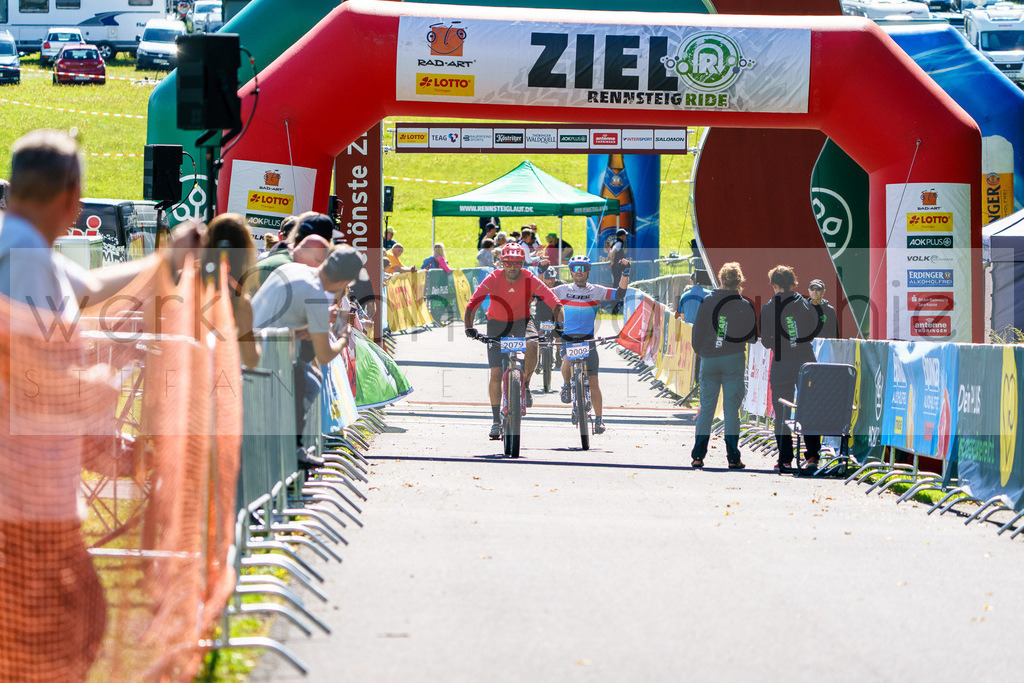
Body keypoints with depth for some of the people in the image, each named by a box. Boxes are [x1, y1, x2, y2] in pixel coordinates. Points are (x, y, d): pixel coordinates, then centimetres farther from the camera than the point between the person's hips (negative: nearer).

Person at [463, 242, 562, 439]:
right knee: (496, 374, -7)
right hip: (497, 323, 0)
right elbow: (472, 304, -28)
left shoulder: (529, 279, -20)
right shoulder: (493, 279, -21)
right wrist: (469, 328, -42)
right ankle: (496, 421, 5)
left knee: (531, 345, -35)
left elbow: (554, 302, -24)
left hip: (522, 321, 0)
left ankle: (525, 385, -10)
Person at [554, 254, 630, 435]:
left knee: (593, 382, -3)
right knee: (567, 362, -32)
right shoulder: (562, 290, 5)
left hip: (588, 339, 0)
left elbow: (619, 294, -4)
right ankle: (566, 385, 0)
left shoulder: (596, 291, 4)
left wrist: (625, 273, -15)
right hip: (567, 337, 0)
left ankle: (599, 419, 7)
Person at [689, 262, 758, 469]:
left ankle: (698, 456, 2)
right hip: (734, 359, -1)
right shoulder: (744, 306, -5)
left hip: (709, 359, 1)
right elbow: (752, 336, 0)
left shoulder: (707, 301, -3)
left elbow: (697, 330, -1)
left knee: (706, 408, 7)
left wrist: (699, 351, 15)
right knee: (732, 409, 2)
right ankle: (733, 458, 0)